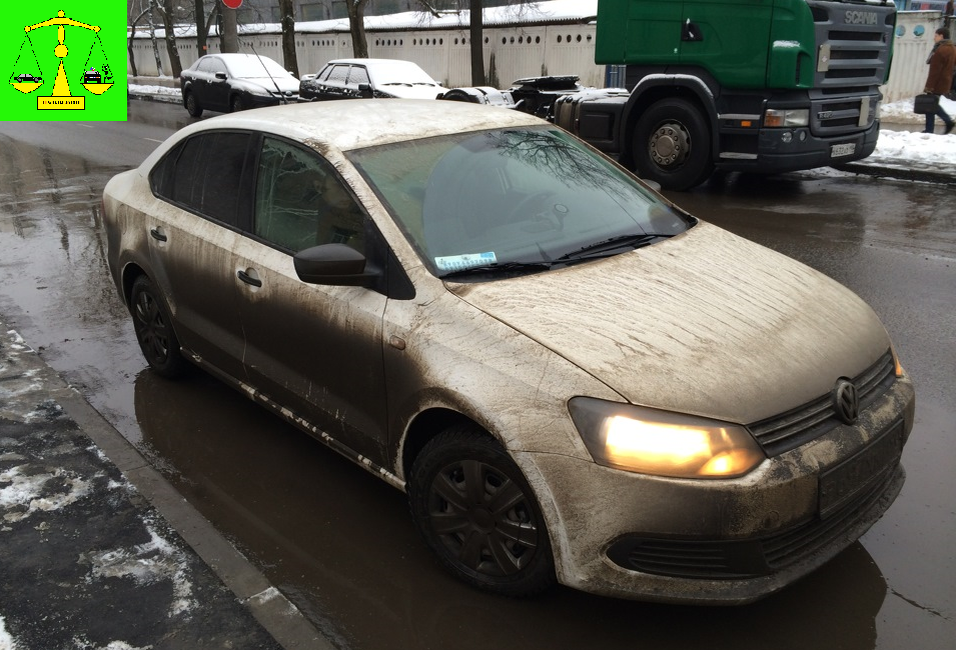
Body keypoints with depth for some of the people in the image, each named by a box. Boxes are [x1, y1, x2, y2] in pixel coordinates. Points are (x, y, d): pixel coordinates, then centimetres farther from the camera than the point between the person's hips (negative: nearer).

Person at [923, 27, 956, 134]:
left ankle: (929, 130, 1)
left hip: (937, 84, -9)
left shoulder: (940, 50, -18)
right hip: (946, 82, 9)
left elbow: (935, 71, -21)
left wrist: (929, 86, -20)